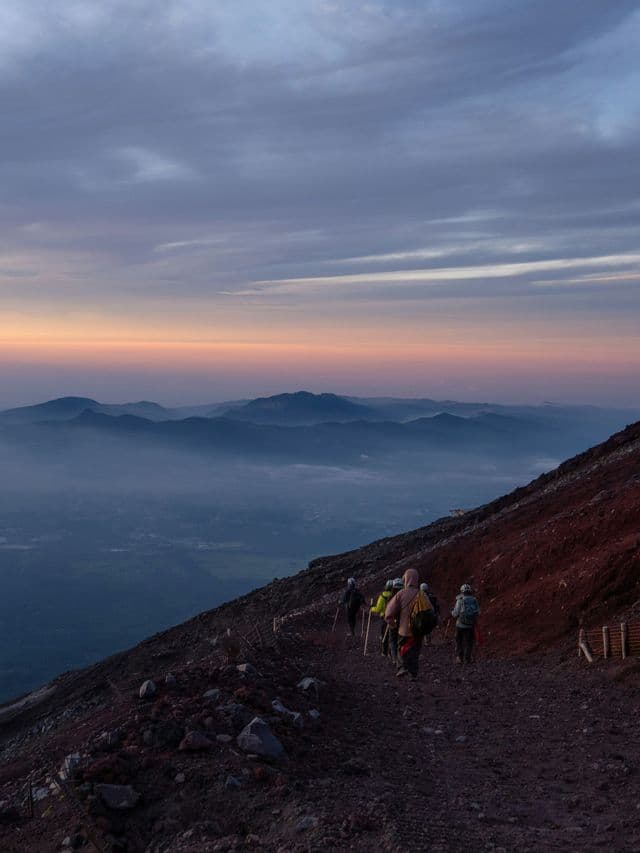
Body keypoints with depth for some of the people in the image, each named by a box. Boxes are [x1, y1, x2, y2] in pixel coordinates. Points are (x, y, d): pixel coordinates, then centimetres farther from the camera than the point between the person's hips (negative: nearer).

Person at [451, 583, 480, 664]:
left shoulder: (460, 600, -8)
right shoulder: (474, 600, 0)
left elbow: (455, 614, -9)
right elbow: (478, 613, 2)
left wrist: (452, 612, 13)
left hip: (461, 625, -2)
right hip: (471, 625, 2)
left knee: (459, 642, 12)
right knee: (469, 643, 10)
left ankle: (460, 658, 11)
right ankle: (467, 659, 9)